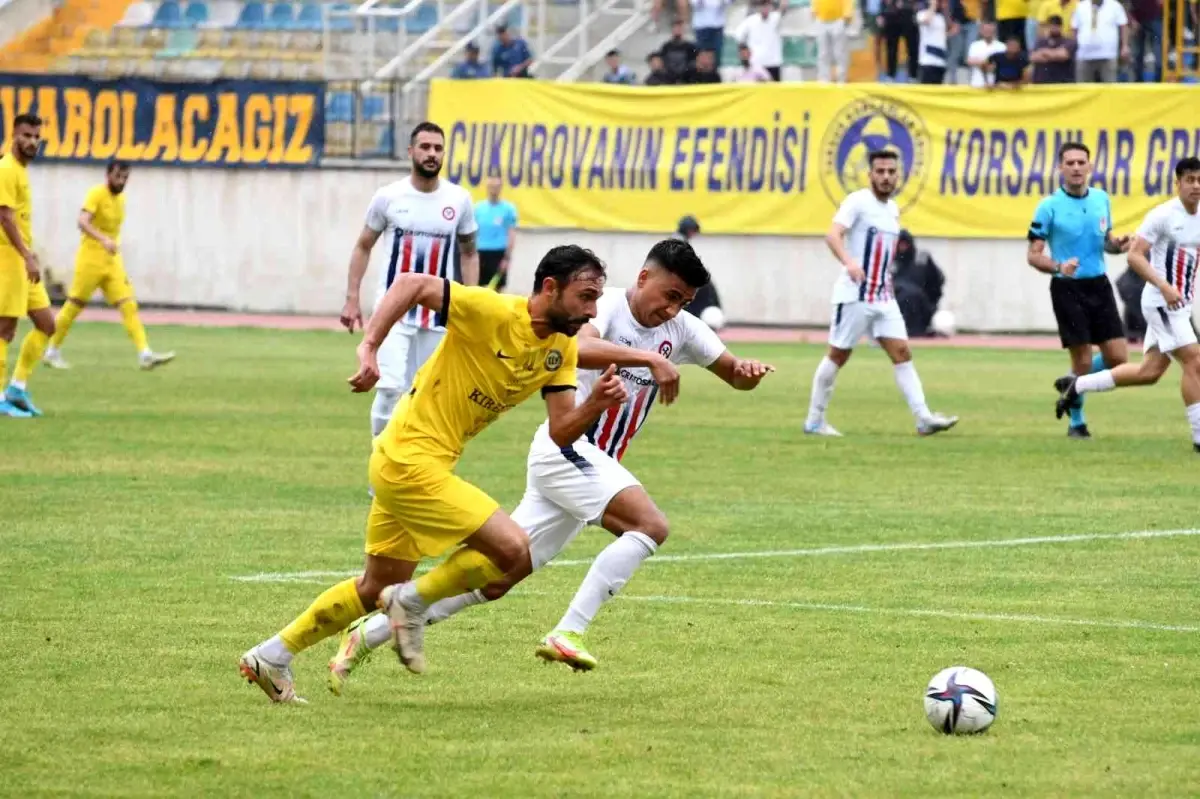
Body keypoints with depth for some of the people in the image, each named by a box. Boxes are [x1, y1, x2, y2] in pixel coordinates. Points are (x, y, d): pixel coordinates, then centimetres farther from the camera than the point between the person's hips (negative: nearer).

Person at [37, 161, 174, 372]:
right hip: (91, 258, -7)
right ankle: (52, 352, 17)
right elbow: (83, 222, -27)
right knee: (74, 306, 3)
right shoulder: (96, 194, -11)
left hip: (112, 261, 7)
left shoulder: (120, 198, 12)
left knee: (129, 306, -6)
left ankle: (145, 355, -14)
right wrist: (104, 240, -40)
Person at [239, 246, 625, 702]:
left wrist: (597, 403, -17)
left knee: (376, 588, 19)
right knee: (513, 549, -15)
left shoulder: (562, 350, 4)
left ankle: (271, 657, 28)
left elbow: (561, 433, 2)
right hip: (410, 461, -9)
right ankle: (413, 602, 1)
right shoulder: (492, 313, -20)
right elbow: (411, 285, -21)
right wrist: (369, 347, -28)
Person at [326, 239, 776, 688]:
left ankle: (367, 635, 11)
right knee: (650, 525, -26)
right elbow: (578, 347, -34)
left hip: (594, 465, 8)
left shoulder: (681, 329, 9)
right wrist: (649, 359, -39)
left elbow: (735, 376, 16)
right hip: (566, 447, -8)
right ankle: (568, 634, -26)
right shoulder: (607, 307, -12)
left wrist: (748, 372, -7)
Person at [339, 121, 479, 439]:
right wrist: (352, 298, 0)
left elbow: (469, 254, 10)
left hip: (440, 313, 2)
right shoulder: (388, 197, -4)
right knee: (390, 387, -15)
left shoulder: (459, 200, 0)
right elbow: (363, 247, 7)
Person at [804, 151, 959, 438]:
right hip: (854, 295, -6)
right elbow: (833, 235, -25)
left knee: (902, 352, -4)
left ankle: (924, 418, -10)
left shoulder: (893, 209, 14)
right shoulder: (857, 202, -10)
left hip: (883, 297, 6)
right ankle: (814, 421, 12)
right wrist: (849, 261, -42)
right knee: (838, 356, 1)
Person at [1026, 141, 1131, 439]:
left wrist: (1116, 245, -4)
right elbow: (1033, 254, -7)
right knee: (1082, 360, -5)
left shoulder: (1102, 199, 7)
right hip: (1067, 289, -5)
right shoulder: (1049, 207, -8)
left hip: (1099, 285, 5)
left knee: (1118, 358, -1)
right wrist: (1058, 266, -26)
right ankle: (1076, 422, 15)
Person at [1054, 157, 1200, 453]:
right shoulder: (1163, 215, -14)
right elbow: (1135, 256, -17)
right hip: (1161, 302, -8)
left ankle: (1076, 386, 24)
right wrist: (1164, 287, -27)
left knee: (1150, 372, 11)